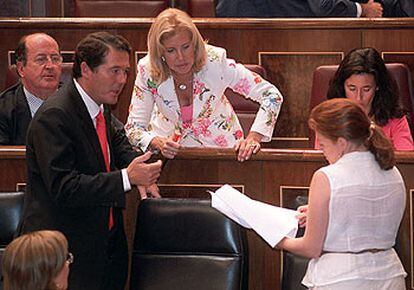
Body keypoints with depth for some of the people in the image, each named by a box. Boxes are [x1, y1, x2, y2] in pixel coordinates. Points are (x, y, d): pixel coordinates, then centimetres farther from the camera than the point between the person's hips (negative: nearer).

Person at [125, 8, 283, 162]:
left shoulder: (215, 61, -22)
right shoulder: (147, 72, -19)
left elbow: (272, 96, -19)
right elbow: (133, 128, -13)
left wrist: (253, 138, -32)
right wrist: (158, 143, -35)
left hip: (219, 141, -1)